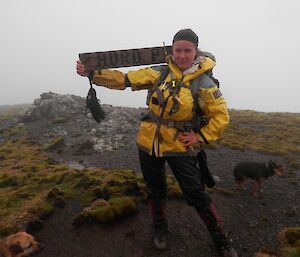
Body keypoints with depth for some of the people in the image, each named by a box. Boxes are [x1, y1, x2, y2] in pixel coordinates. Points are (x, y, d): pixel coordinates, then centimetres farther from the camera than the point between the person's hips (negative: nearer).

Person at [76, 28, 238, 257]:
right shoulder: (159, 73, -1)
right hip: (149, 143, 3)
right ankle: (160, 229, 44)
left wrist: (200, 137, -13)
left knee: (197, 195, 3)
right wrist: (91, 73, -11)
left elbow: (221, 117, -5)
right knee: (156, 190, 18)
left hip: (180, 146, -3)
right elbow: (125, 79, -5)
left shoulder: (203, 83, -8)